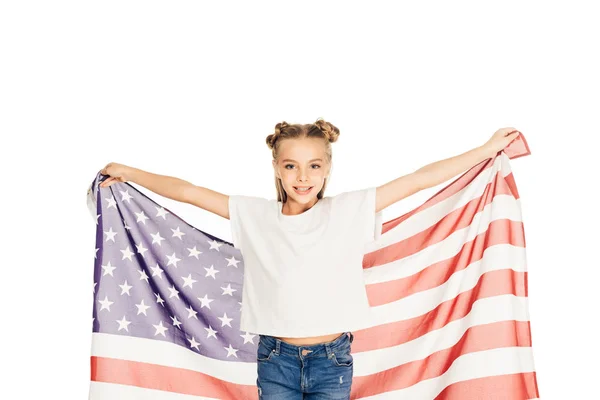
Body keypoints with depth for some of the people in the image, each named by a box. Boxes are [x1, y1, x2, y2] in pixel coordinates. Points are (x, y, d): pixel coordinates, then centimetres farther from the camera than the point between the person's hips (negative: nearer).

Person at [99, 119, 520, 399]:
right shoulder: (255, 215, -2)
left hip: (332, 359, 0)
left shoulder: (350, 210, -5)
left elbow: (420, 179, -5)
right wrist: (128, 173, 5)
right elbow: (187, 191, 3)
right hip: (276, 358, 1)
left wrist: (488, 149, -3)